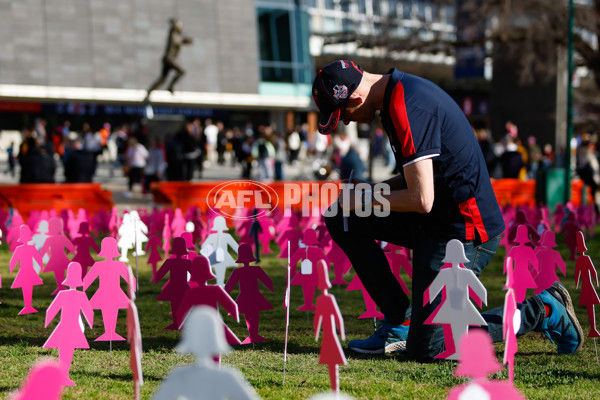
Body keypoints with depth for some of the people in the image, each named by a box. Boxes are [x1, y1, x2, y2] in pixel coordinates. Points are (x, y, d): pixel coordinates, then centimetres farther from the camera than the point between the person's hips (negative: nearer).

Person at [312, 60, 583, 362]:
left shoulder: (405, 108, -22)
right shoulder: (402, 90, 9)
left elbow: (421, 200, -25)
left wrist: (365, 199, -10)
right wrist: (371, 192, 8)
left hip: (464, 232, -10)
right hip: (436, 222, 10)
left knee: (424, 349, -9)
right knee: (342, 219, 7)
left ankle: (541, 311, 3)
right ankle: (401, 321, 10)